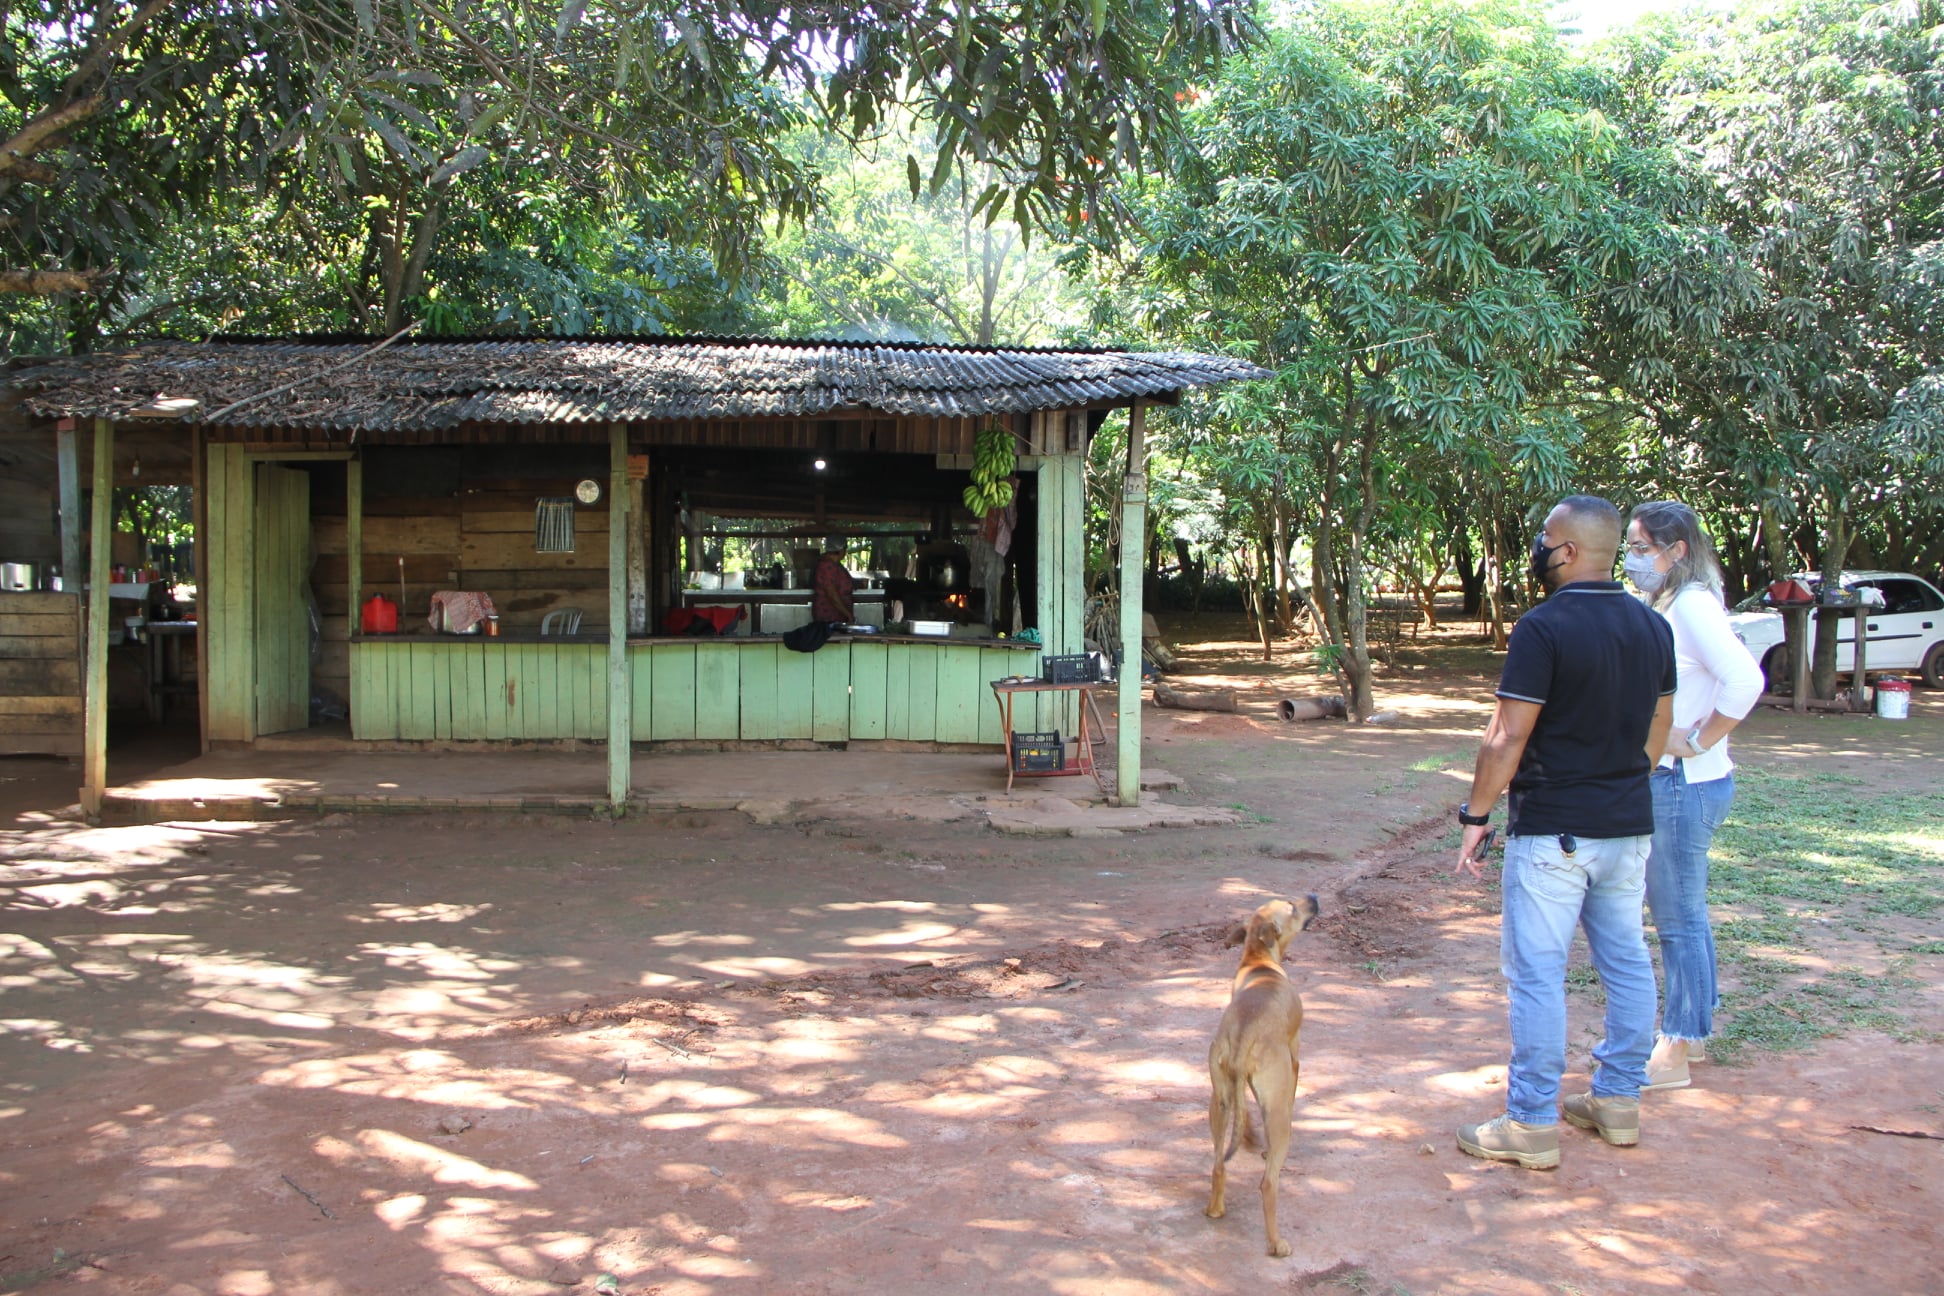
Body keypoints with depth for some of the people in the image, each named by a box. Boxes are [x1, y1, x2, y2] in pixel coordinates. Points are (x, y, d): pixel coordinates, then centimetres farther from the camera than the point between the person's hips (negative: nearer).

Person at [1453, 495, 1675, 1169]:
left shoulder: (1543, 628, -17)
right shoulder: (1653, 627, 6)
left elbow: (1507, 740, -17)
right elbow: (1658, 730, 14)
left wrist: (1475, 815, -8)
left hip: (1554, 830, -7)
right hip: (1629, 826, 8)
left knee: (1536, 973, -1)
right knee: (1626, 962, 15)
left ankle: (1532, 1125, 4)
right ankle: (1619, 1101, 26)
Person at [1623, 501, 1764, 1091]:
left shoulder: (1691, 605, -17)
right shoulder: (1666, 606, 12)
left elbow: (1745, 679, -29)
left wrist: (1697, 743, -21)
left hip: (1683, 783, -10)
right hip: (1666, 781, 10)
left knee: (1679, 918, -1)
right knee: (1682, 914, 18)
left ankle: (1674, 1053, 8)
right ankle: (1688, 1026, 29)